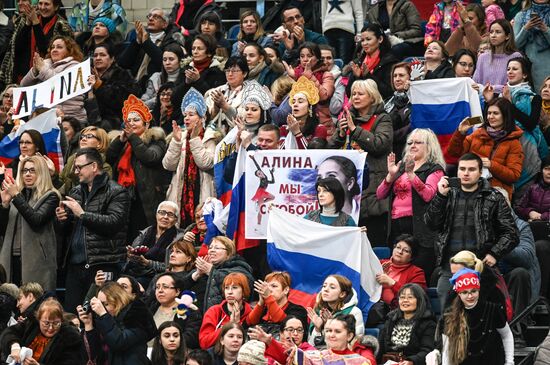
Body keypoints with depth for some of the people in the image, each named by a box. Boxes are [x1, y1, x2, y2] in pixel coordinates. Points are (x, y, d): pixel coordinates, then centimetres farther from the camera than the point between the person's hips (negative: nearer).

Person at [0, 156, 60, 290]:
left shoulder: (50, 197, 2)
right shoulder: (19, 194, 17)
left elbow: (37, 220, -14)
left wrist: (16, 196, -15)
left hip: (37, 261, -5)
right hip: (12, 259, 5)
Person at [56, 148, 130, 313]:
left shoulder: (116, 192, -3)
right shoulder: (76, 192, 18)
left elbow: (113, 223, -18)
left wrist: (82, 214, -16)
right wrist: (62, 220, 3)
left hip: (103, 265, -7)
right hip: (75, 264, 7)